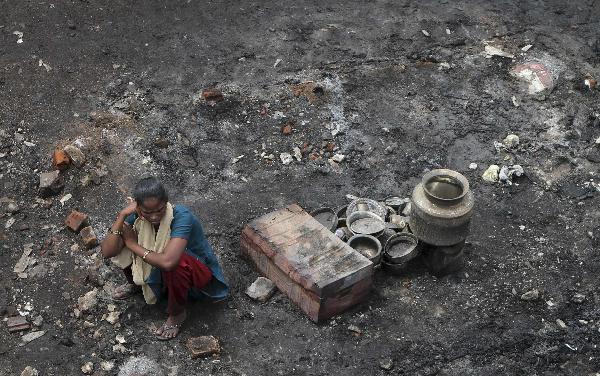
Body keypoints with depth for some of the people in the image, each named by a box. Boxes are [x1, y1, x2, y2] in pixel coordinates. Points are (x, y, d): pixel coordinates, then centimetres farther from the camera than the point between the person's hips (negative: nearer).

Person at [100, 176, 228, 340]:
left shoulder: (182, 216, -36)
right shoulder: (137, 215, -19)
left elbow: (168, 262, -49)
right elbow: (107, 251, -24)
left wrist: (133, 245, -33)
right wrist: (122, 214, -33)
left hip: (199, 270, -5)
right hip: (157, 269, 5)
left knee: (176, 264, -39)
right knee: (120, 245, -13)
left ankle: (177, 314, -10)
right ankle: (135, 283, 18)